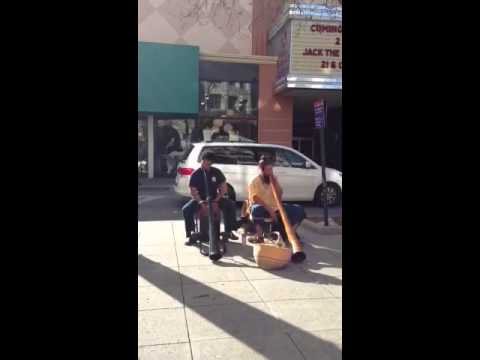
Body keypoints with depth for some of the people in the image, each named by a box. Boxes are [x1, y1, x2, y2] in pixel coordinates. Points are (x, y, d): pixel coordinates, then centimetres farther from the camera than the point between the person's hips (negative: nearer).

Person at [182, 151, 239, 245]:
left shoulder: (216, 172, 0)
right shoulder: (195, 174, -6)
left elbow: (223, 186, 3)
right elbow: (193, 191, -8)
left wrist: (218, 198, -13)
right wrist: (200, 201, -24)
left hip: (214, 198, 2)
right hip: (200, 199, -1)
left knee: (230, 204, -20)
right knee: (186, 209, -27)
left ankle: (229, 231, -9)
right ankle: (189, 235, -15)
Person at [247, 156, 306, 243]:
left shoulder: (274, 179, 9)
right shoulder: (254, 182, -6)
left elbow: (279, 196, 2)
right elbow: (255, 199, -17)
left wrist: (275, 182, -10)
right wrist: (269, 210, -26)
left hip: (276, 208, 5)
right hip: (263, 209, -5)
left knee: (299, 210, -12)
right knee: (256, 209, -41)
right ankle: (259, 237, -31)